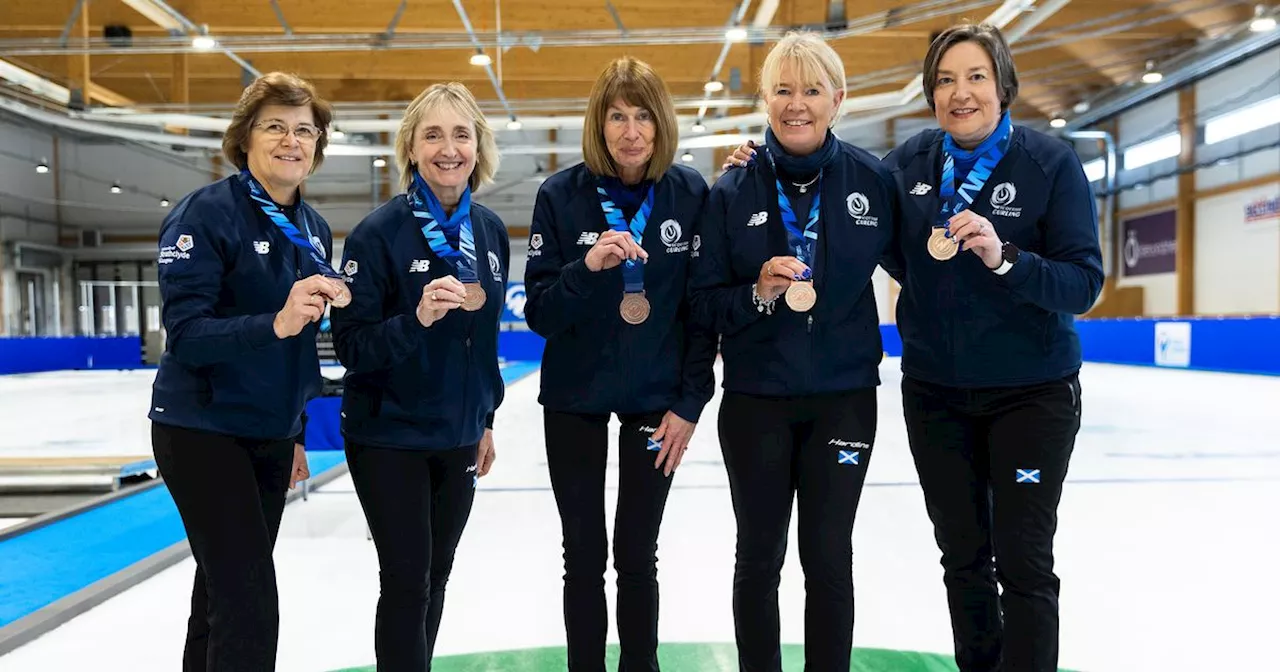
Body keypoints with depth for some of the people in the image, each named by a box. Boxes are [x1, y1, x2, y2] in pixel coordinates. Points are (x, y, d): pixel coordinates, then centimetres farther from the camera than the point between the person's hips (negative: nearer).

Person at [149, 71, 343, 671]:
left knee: (226, 591, 15)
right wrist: (275, 324, -35)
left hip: (271, 435, 6)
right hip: (202, 430, -6)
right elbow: (186, 335, -19)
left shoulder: (315, 230, 7)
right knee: (248, 601, -8)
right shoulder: (204, 213, -12)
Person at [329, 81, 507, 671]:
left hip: (458, 437, 5)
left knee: (435, 578, 15)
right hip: (390, 436, -5)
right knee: (407, 581, -1)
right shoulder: (379, 232, -14)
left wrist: (485, 419, 14)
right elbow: (350, 345, -15)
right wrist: (417, 318, -31)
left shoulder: (490, 230, 3)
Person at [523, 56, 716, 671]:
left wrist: (691, 402, -5)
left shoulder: (691, 193, -5)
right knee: (584, 555, 9)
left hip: (657, 398, 0)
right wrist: (586, 266, -27)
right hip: (575, 398, 0)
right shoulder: (561, 195, -8)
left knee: (637, 554, 9)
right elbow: (540, 314, -9)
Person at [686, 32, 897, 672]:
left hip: (843, 397, 0)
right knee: (759, 556, 10)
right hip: (755, 400, 0)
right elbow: (702, 302, -3)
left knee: (829, 557, 7)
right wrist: (758, 292, -20)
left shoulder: (871, 178, -2)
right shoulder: (733, 190, -3)